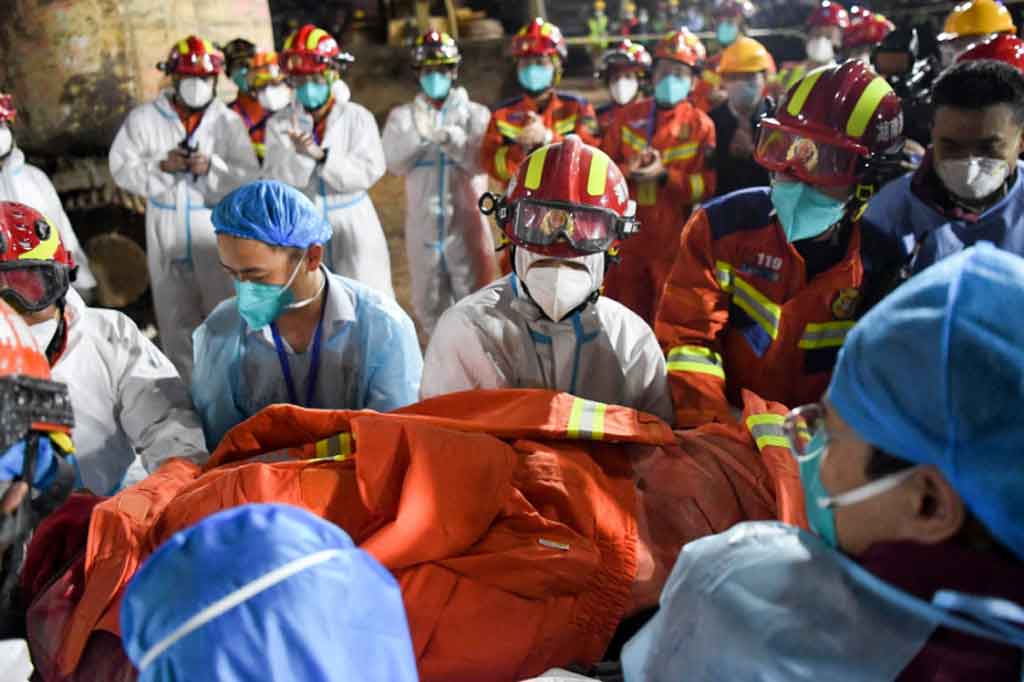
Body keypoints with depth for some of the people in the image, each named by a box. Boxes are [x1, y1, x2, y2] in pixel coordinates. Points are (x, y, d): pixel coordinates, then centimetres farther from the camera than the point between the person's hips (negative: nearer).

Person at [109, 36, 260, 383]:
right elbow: (123, 169, -3)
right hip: (166, 230, 1)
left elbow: (250, 179, -7)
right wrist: (161, 166, -18)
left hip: (218, 228, -1)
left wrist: (212, 168, -22)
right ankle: (188, 387, 27)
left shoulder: (229, 122, -3)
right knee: (176, 315, 12)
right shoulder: (144, 118, -2)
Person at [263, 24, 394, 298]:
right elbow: (276, 181, -9)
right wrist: (299, 154, -27)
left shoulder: (358, 118, -4)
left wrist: (321, 154, -24)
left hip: (353, 225, -1)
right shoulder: (280, 123, -1)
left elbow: (369, 172, -14)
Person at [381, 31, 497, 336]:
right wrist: (418, 135, -27)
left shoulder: (475, 114, 0)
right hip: (423, 226, 2)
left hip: (466, 224, -2)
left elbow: (480, 161, -14)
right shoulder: (402, 116, 4)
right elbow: (394, 163, -10)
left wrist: (450, 137, -29)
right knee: (429, 306, 14)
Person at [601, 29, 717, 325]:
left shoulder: (700, 124, -2)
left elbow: (710, 184, -10)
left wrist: (665, 175, -21)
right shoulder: (628, 116, 8)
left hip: (675, 239, -3)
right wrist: (628, 171, -14)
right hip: (628, 236, 3)